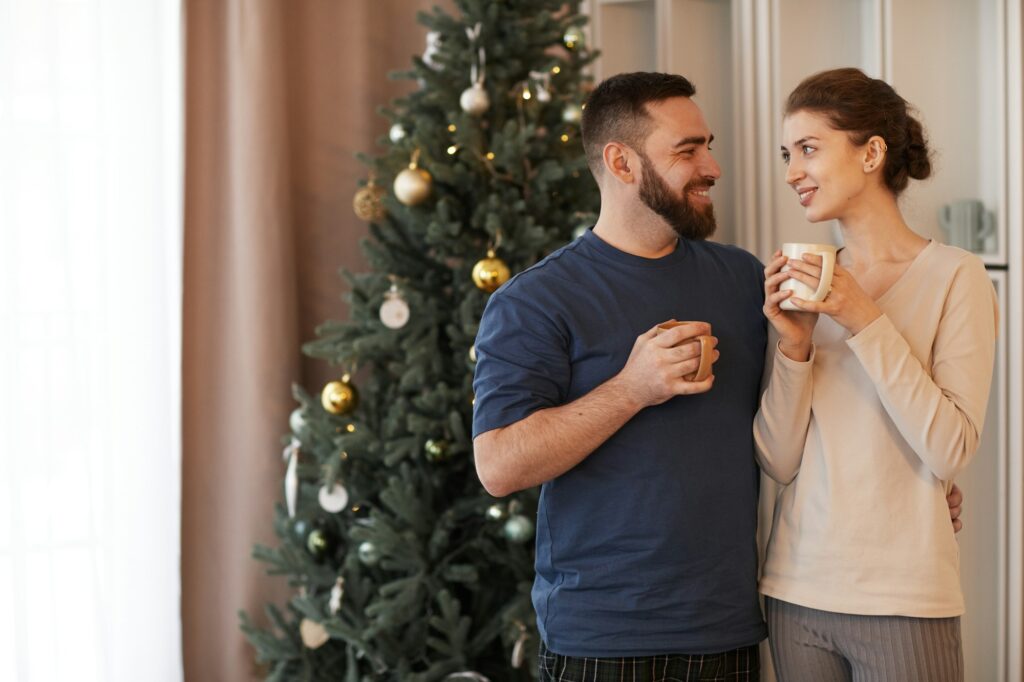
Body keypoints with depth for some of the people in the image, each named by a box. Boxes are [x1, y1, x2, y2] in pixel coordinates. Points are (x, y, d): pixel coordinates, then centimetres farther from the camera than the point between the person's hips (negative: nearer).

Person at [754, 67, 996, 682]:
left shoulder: (955, 276, -6)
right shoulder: (808, 281, 6)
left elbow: (949, 452, -16)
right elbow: (780, 461, 1)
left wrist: (865, 321, -18)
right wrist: (794, 344, -12)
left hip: (902, 602, -4)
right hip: (798, 588, 4)